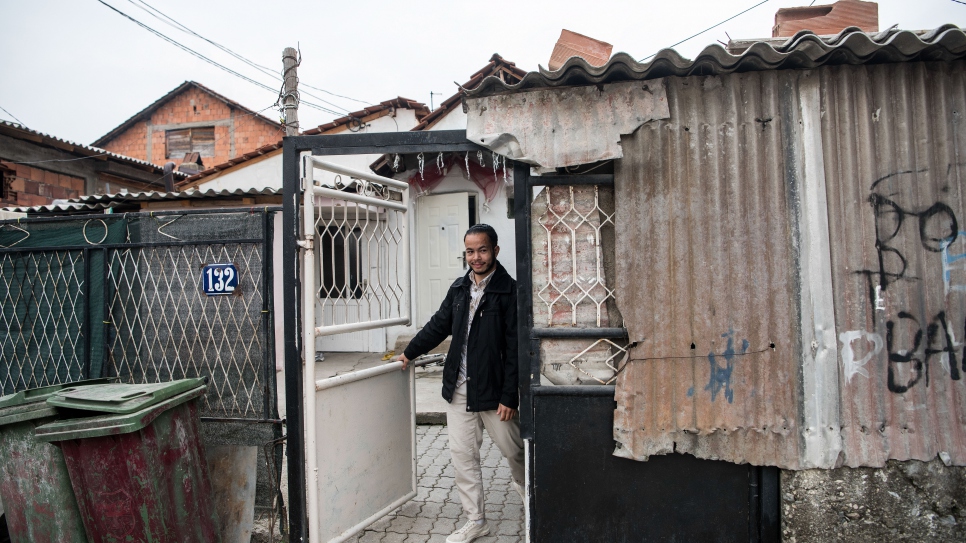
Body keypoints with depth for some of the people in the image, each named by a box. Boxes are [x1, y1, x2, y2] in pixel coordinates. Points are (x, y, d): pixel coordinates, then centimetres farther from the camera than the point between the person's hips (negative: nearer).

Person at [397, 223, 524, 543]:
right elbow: (439, 325, 19)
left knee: (514, 452, 10)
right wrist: (410, 353, 26)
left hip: (493, 390, -5)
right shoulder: (459, 288, 6)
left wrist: (509, 396, -17)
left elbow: (514, 348, -15)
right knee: (462, 455, 8)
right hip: (459, 388, 5)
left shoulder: (509, 291, -12)